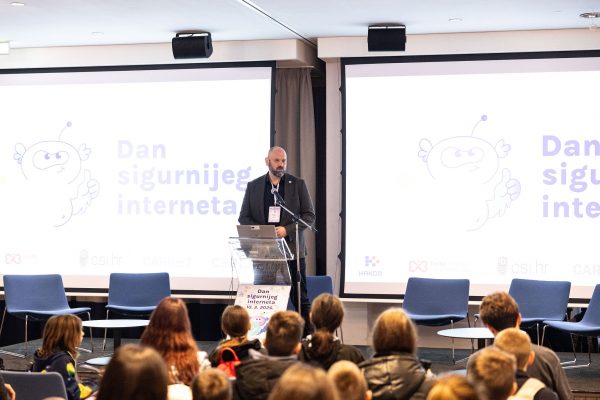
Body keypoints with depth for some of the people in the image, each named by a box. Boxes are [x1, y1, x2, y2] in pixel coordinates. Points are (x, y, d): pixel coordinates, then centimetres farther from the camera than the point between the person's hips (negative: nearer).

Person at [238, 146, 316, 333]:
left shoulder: (298, 184, 5)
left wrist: (287, 230, -12)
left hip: (291, 248, -1)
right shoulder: (253, 186, 9)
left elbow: (309, 216, 2)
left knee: (300, 299, 0)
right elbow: (244, 218, 9)